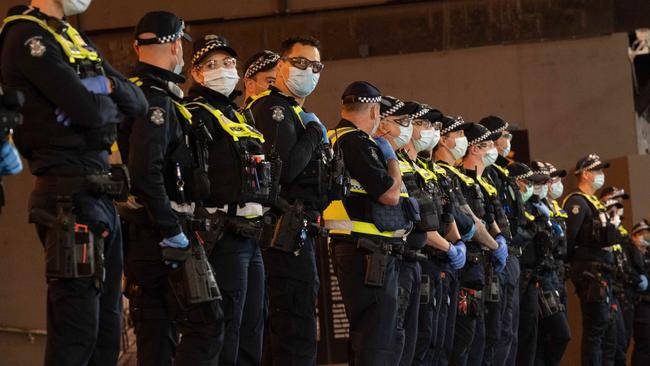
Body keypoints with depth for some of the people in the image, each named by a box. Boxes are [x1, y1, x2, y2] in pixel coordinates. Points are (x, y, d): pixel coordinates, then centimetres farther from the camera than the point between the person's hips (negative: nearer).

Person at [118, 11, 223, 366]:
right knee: (205, 323, -9)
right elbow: (145, 173, -24)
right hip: (162, 233, -10)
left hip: (139, 234, 10)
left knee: (156, 333, 10)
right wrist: (171, 230, -19)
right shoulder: (157, 99, -13)